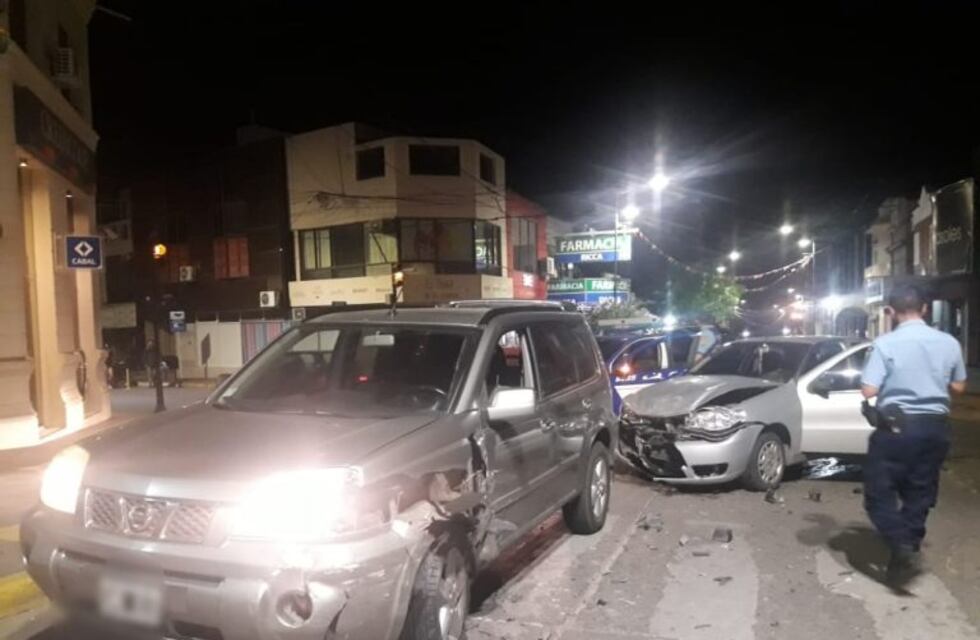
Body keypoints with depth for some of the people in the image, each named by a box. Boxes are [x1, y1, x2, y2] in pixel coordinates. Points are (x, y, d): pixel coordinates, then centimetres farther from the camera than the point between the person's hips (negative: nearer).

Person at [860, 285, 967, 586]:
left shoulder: (885, 344, -13)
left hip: (897, 427, -5)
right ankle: (907, 553, 22)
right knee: (919, 494, 15)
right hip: (935, 427, 5)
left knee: (879, 493, 6)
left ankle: (903, 549, -11)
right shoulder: (949, 343, 2)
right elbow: (959, 386, 13)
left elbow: (869, 390, -16)